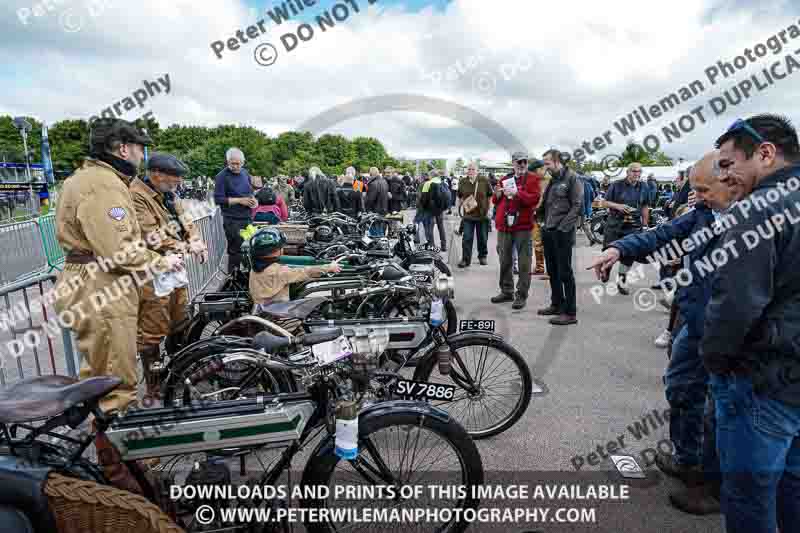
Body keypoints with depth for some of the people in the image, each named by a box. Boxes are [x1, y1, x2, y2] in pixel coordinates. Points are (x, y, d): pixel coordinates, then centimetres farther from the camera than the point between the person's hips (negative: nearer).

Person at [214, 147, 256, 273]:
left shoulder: (245, 172, 11)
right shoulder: (222, 176, -9)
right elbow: (218, 199, -14)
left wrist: (253, 200, 1)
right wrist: (239, 200, -19)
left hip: (248, 217, 6)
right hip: (232, 220, -6)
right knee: (235, 251, -2)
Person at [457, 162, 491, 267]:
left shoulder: (484, 181, -4)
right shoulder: (462, 182, 2)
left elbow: (490, 196, 4)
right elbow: (460, 196, 16)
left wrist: (488, 209, -1)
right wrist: (463, 204, 0)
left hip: (482, 214, -1)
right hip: (468, 215, 1)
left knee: (483, 238, 11)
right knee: (467, 238, -2)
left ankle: (482, 256, 28)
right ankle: (465, 259, 4)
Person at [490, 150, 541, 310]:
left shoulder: (532, 179, 2)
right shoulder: (505, 179, 15)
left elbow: (535, 198, -13)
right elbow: (496, 202, 21)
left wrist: (516, 193, -20)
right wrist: (497, 195, -1)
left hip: (523, 226, -5)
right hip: (504, 225, 5)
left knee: (524, 262, -2)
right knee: (505, 261, 11)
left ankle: (522, 295, 5)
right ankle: (507, 291, 23)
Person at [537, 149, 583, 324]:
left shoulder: (572, 178, -6)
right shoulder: (552, 180, 17)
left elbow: (577, 206, -12)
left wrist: (563, 227, -17)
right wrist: (543, 221, 9)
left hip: (562, 233, -8)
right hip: (548, 232, 8)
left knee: (565, 273, -4)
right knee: (552, 271, 14)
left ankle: (570, 313, 3)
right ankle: (557, 305, 26)